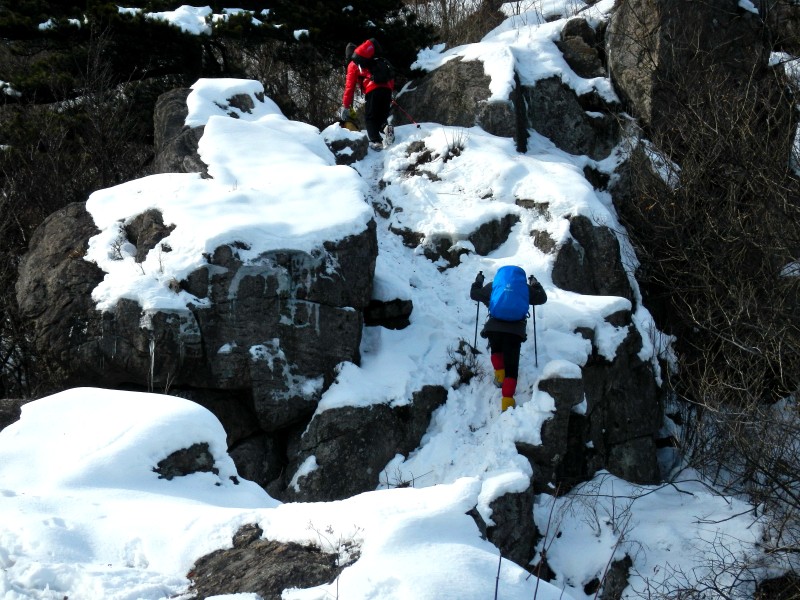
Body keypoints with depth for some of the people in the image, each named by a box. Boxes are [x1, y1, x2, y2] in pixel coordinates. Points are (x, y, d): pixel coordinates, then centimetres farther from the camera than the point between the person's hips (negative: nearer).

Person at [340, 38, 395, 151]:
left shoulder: (353, 65, 17)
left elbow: (350, 87, 11)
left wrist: (345, 106, 13)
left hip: (372, 91, -5)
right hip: (387, 89, 5)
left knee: (370, 118, 6)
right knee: (382, 115, 19)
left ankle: (376, 141, -10)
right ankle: (385, 127, -12)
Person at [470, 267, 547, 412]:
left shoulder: (492, 286, 16)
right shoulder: (524, 288, 15)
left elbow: (474, 294, 30)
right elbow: (542, 298, 28)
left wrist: (478, 281, 48)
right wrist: (535, 285, 45)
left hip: (494, 328, 1)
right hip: (516, 330, -1)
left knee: (496, 350, 35)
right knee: (511, 365, -2)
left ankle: (500, 375, 18)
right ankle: (507, 400, -13)